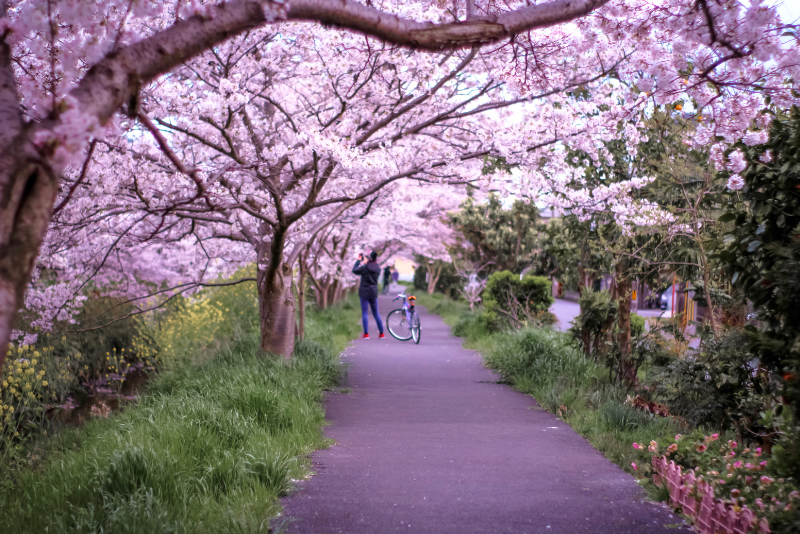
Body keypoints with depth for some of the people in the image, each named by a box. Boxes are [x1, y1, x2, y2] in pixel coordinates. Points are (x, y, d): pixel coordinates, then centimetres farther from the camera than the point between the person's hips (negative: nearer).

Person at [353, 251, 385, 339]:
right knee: (376, 313, 12)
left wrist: (358, 260, 11)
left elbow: (354, 270, 0)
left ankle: (366, 334, -6)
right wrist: (365, 262, 27)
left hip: (364, 293, -4)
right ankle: (382, 333, 12)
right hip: (374, 292, 4)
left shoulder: (365, 267, -13)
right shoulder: (378, 268, 1)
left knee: (364, 313, -1)